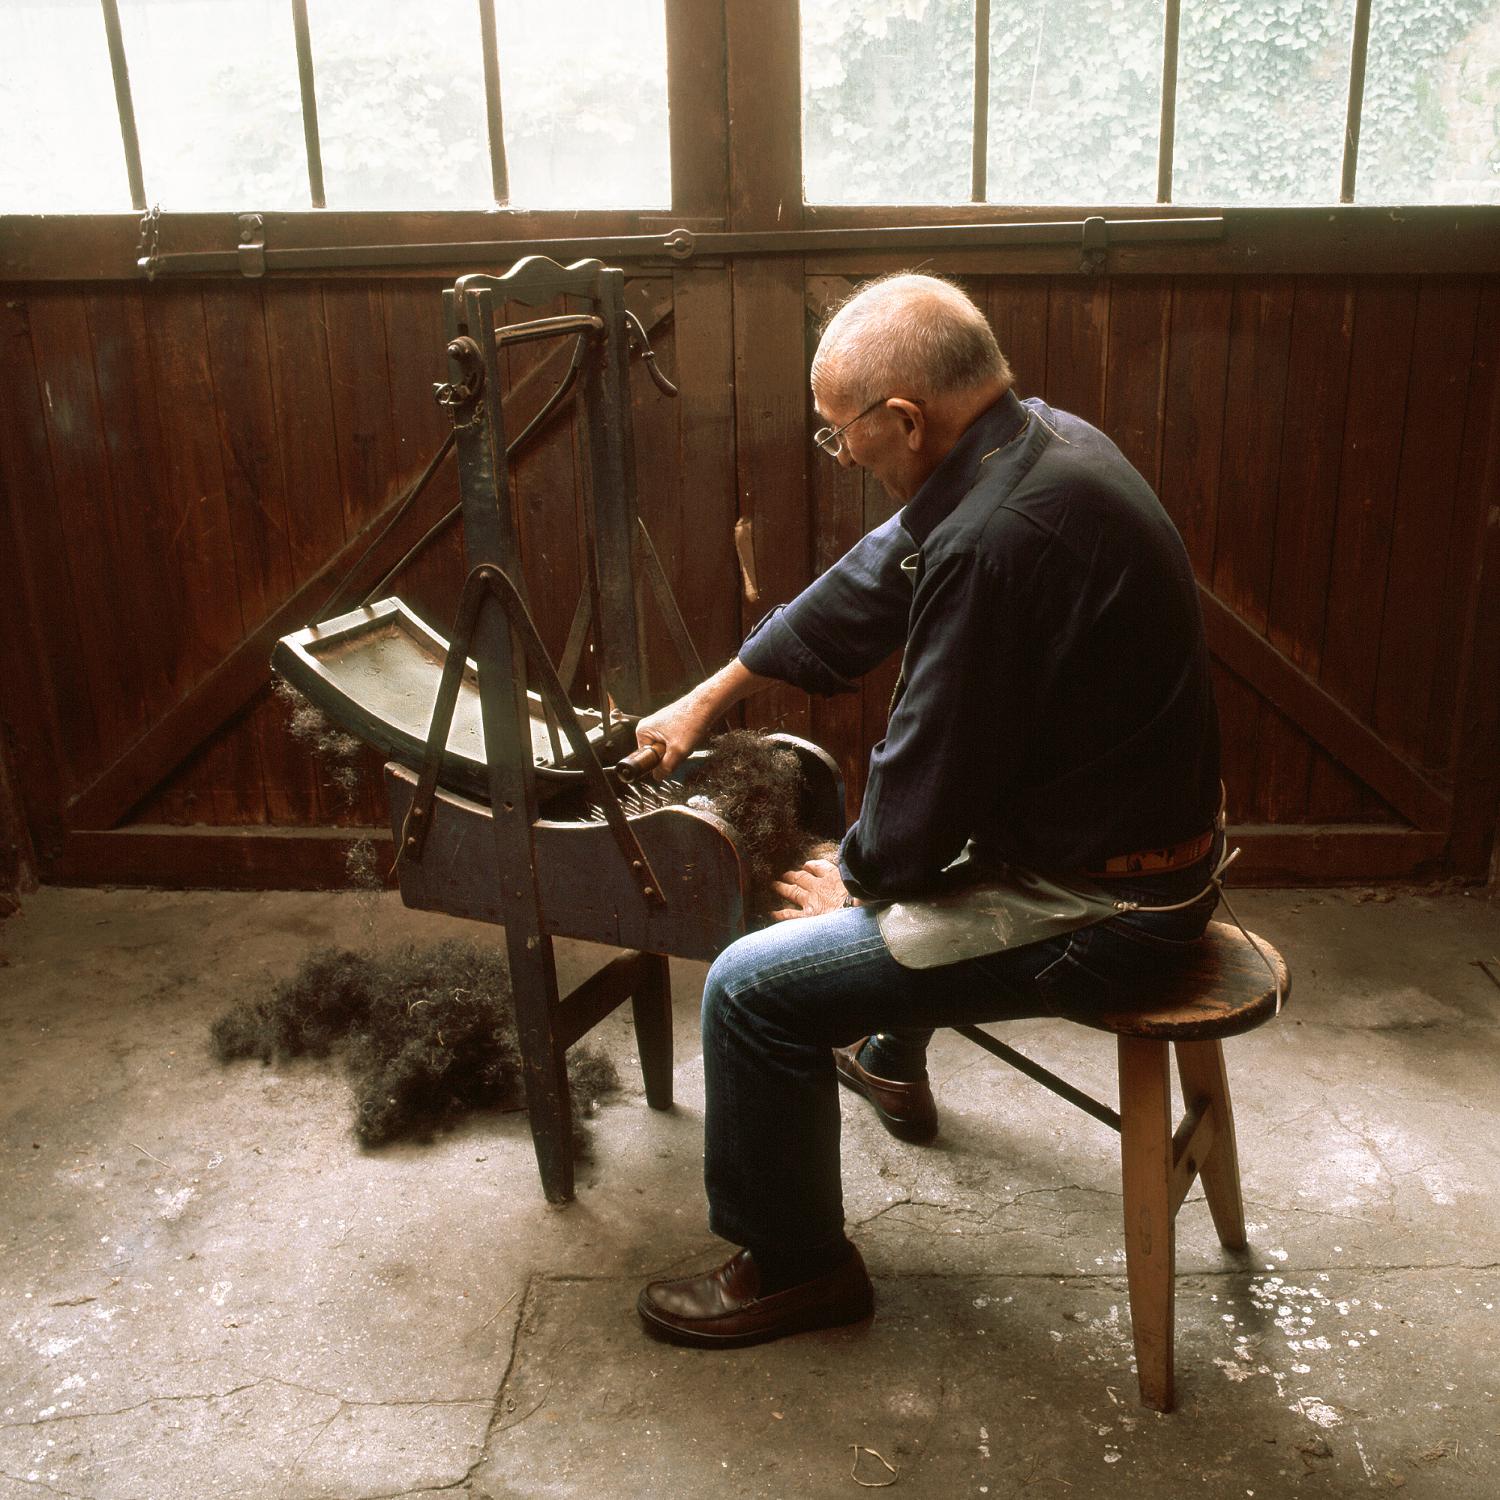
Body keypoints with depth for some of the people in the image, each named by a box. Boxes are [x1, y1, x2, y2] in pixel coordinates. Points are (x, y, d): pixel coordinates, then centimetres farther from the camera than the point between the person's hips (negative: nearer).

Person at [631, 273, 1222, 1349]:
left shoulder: (996, 542, -31)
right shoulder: (1040, 441, 1)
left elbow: (931, 778, -22)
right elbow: (872, 583, 11)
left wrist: (858, 880, 0)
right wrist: (710, 697, 18)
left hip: (1096, 910, -10)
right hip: (1150, 839, 10)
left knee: (751, 990, -7)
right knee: (880, 839, 34)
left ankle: (793, 1267, 14)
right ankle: (892, 1060, 54)